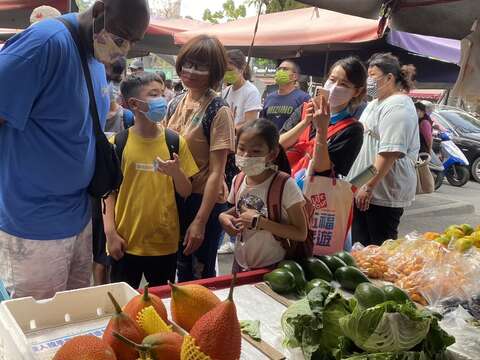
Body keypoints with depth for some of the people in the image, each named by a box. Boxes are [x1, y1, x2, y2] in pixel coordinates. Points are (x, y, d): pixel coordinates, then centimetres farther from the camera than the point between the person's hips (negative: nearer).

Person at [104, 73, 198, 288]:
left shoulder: (175, 142, 0)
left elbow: (186, 192, 3)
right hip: (127, 242, -1)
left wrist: (176, 172, -16)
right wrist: (111, 233, -6)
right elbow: (109, 191, 1)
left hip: (166, 242, 1)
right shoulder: (118, 143, -4)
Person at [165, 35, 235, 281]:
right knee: (181, 270, 22)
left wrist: (200, 221, -18)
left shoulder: (218, 111, -15)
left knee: (200, 275, 10)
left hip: (203, 201, -6)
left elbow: (216, 171, -17)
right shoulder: (175, 104, 3)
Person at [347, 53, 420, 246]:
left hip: (383, 194, -10)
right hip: (363, 190, 10)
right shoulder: (376, 103, 17)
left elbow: (389, 152, -25)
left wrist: (369, 187, -24)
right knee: (359, 246, 16)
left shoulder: (398, 106, -16)